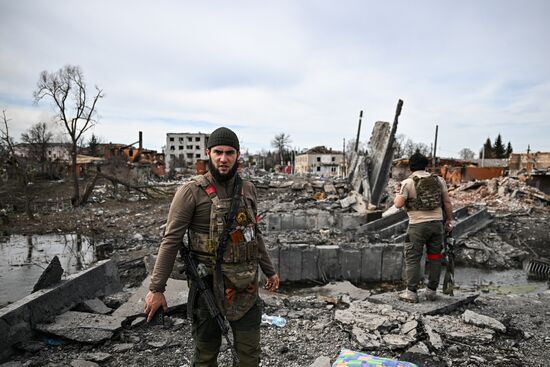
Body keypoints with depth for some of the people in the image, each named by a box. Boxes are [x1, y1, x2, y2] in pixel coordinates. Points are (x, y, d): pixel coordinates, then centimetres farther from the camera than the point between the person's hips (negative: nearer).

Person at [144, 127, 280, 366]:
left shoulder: (248, 190, 5)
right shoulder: (191, 192, -10)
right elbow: (171, 241, -10)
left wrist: (269, 271, 20)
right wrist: (156, 289, -13)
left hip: (245, 284, 4)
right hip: (208, 283, -4)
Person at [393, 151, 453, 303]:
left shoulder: (408, 182, -7)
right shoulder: (438, 180, 6)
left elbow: (398, 204, -11)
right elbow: (447, 202, 7)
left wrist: (397, 198, 10)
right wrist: (449, 219, 17)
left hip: (418, 225, -4)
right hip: (437, 223, 4)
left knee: (412, 258, 3)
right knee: (435, 257, 13)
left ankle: (411, 292, 5)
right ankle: (431, 291, 20)